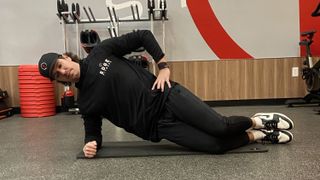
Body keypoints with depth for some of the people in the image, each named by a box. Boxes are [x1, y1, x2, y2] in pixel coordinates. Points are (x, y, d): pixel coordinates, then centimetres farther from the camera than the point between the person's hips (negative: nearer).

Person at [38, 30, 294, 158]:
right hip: (158, 125, 1)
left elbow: (143, 36, 2)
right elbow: (94, 132, 14)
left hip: (166, 96, -1)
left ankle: (259, 122, 17)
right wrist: (91, 144, -10)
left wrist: (163, 66, -7)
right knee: (215, 145, -15)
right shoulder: (85, 102, 6)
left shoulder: (100, 52, 0)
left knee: (220, 127, -17)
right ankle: (258, 135, 15)